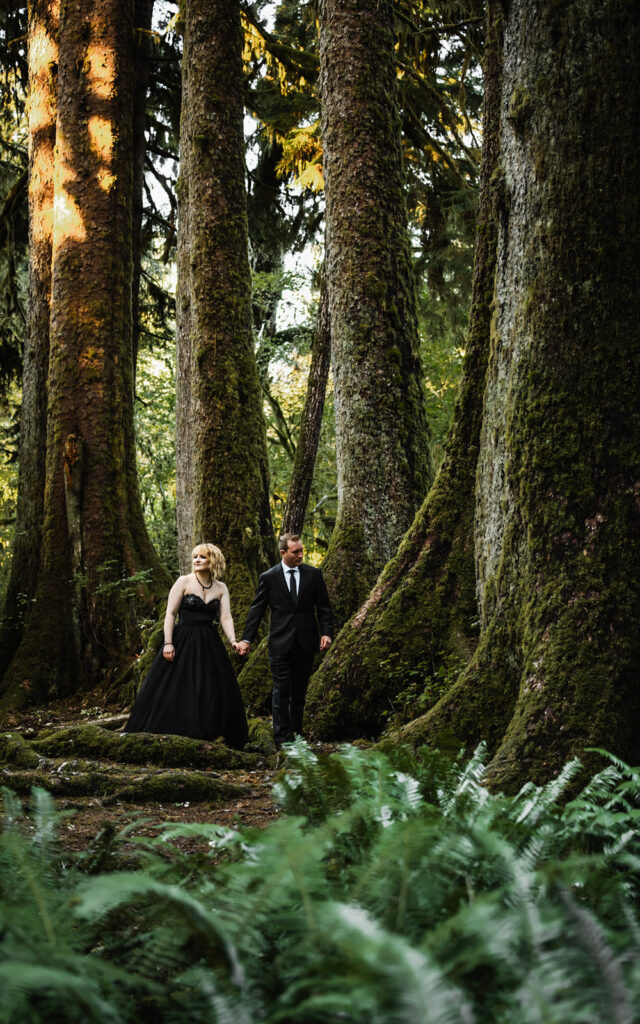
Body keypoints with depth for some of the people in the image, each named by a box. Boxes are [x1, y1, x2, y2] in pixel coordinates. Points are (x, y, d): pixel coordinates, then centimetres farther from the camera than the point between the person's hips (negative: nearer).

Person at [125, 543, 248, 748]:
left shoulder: (220, 588, 7)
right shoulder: (184, 582, -2)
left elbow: (226, 617, -1)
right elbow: (170, 613, -5)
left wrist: (233, 640, -18)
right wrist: (168, 643, -14)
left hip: (209, 646, 4)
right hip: (183, 642, -3)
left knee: (212, 692, 3)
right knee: (172, 691, -3)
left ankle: (205, 737, 13)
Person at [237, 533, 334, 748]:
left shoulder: (313, 574, 4)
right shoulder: (268, 577, 0)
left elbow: (324, 607, 7)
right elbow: (256, 610, 2)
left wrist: (327, 633, -6)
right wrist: (246, 639, -4)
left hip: (305, 643, 2)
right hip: (280, 644, -2)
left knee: (299, 692, 9)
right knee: (281, 692, -3)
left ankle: (296, 736, 18)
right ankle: (282, 738, 1)